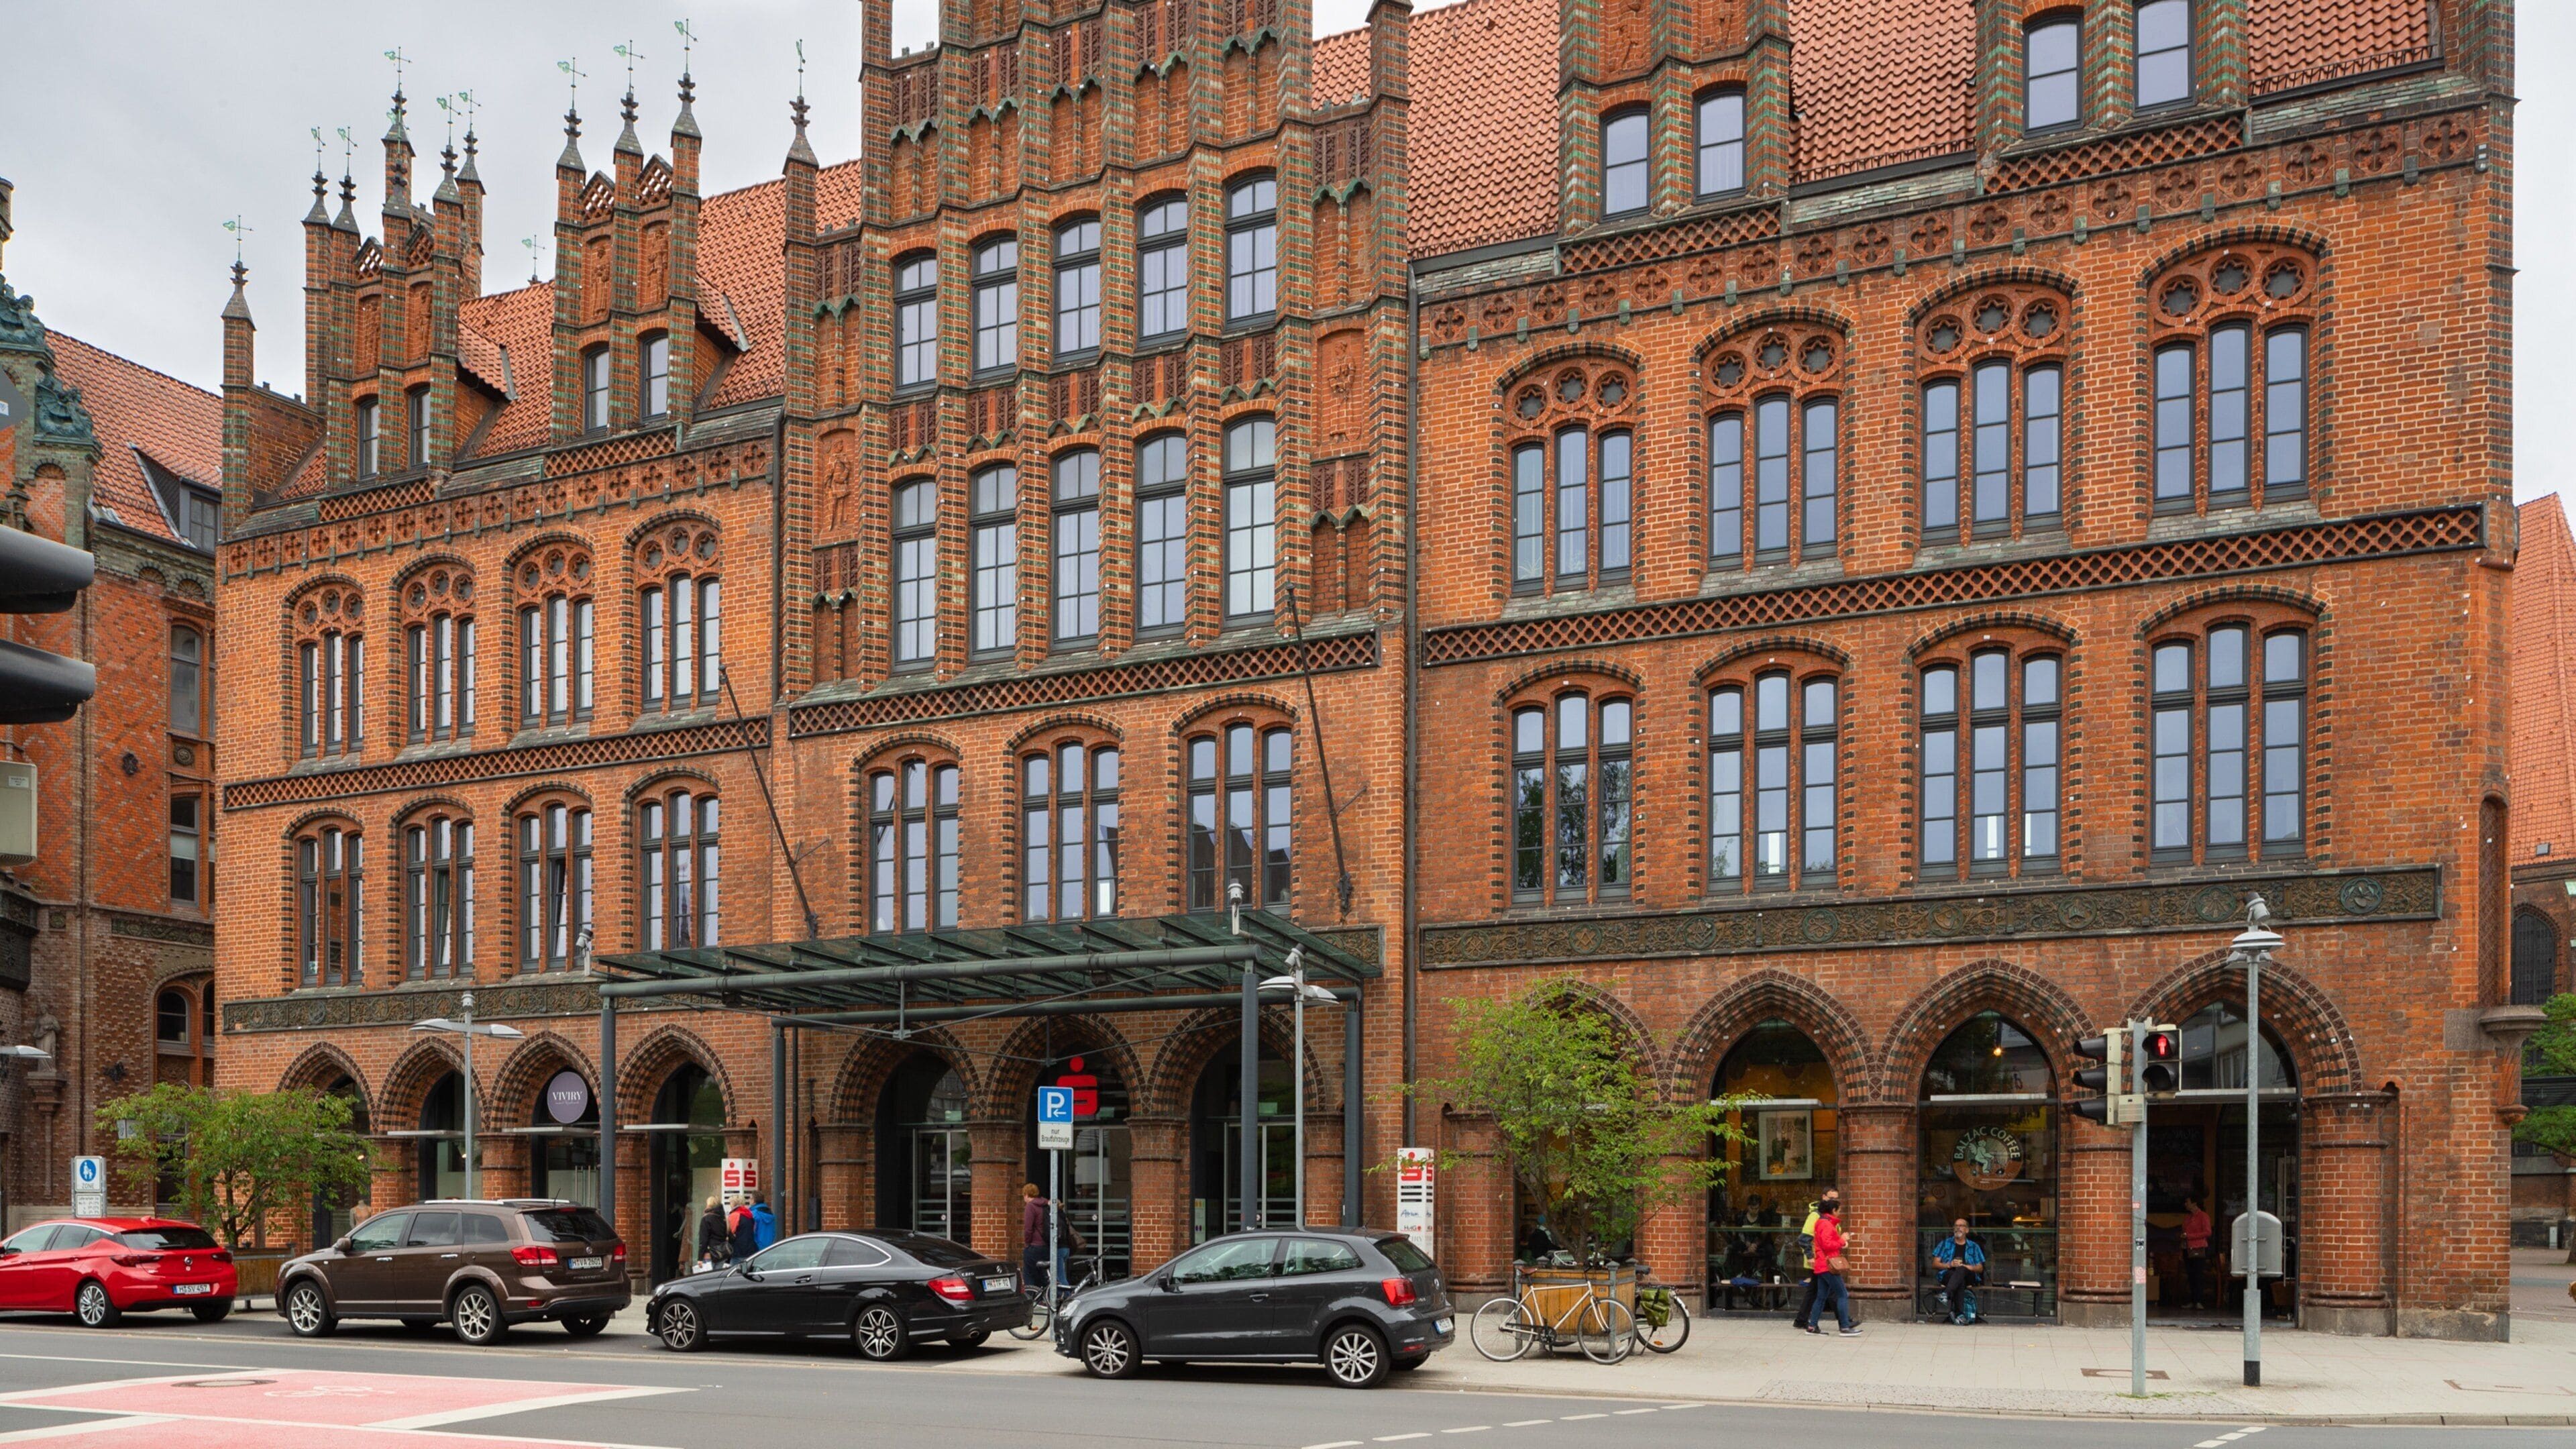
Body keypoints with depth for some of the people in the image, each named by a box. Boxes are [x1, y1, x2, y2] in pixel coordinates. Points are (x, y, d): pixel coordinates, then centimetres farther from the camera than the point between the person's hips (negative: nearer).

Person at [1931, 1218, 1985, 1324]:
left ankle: (1946, 1294, -58)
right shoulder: (1945, 1244, 22)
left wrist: (1964, 1266, -7)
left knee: (1961, 1270, -38)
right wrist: (1949, 1265, -7)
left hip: (1968, 1276, 0)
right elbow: (1935, 1264, 13)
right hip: (1948, 1275, 0)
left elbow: (1980, 1268, 12)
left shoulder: (1974, 1247, 23)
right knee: (1960, 1282, -38)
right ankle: (1960, 1314, -51)